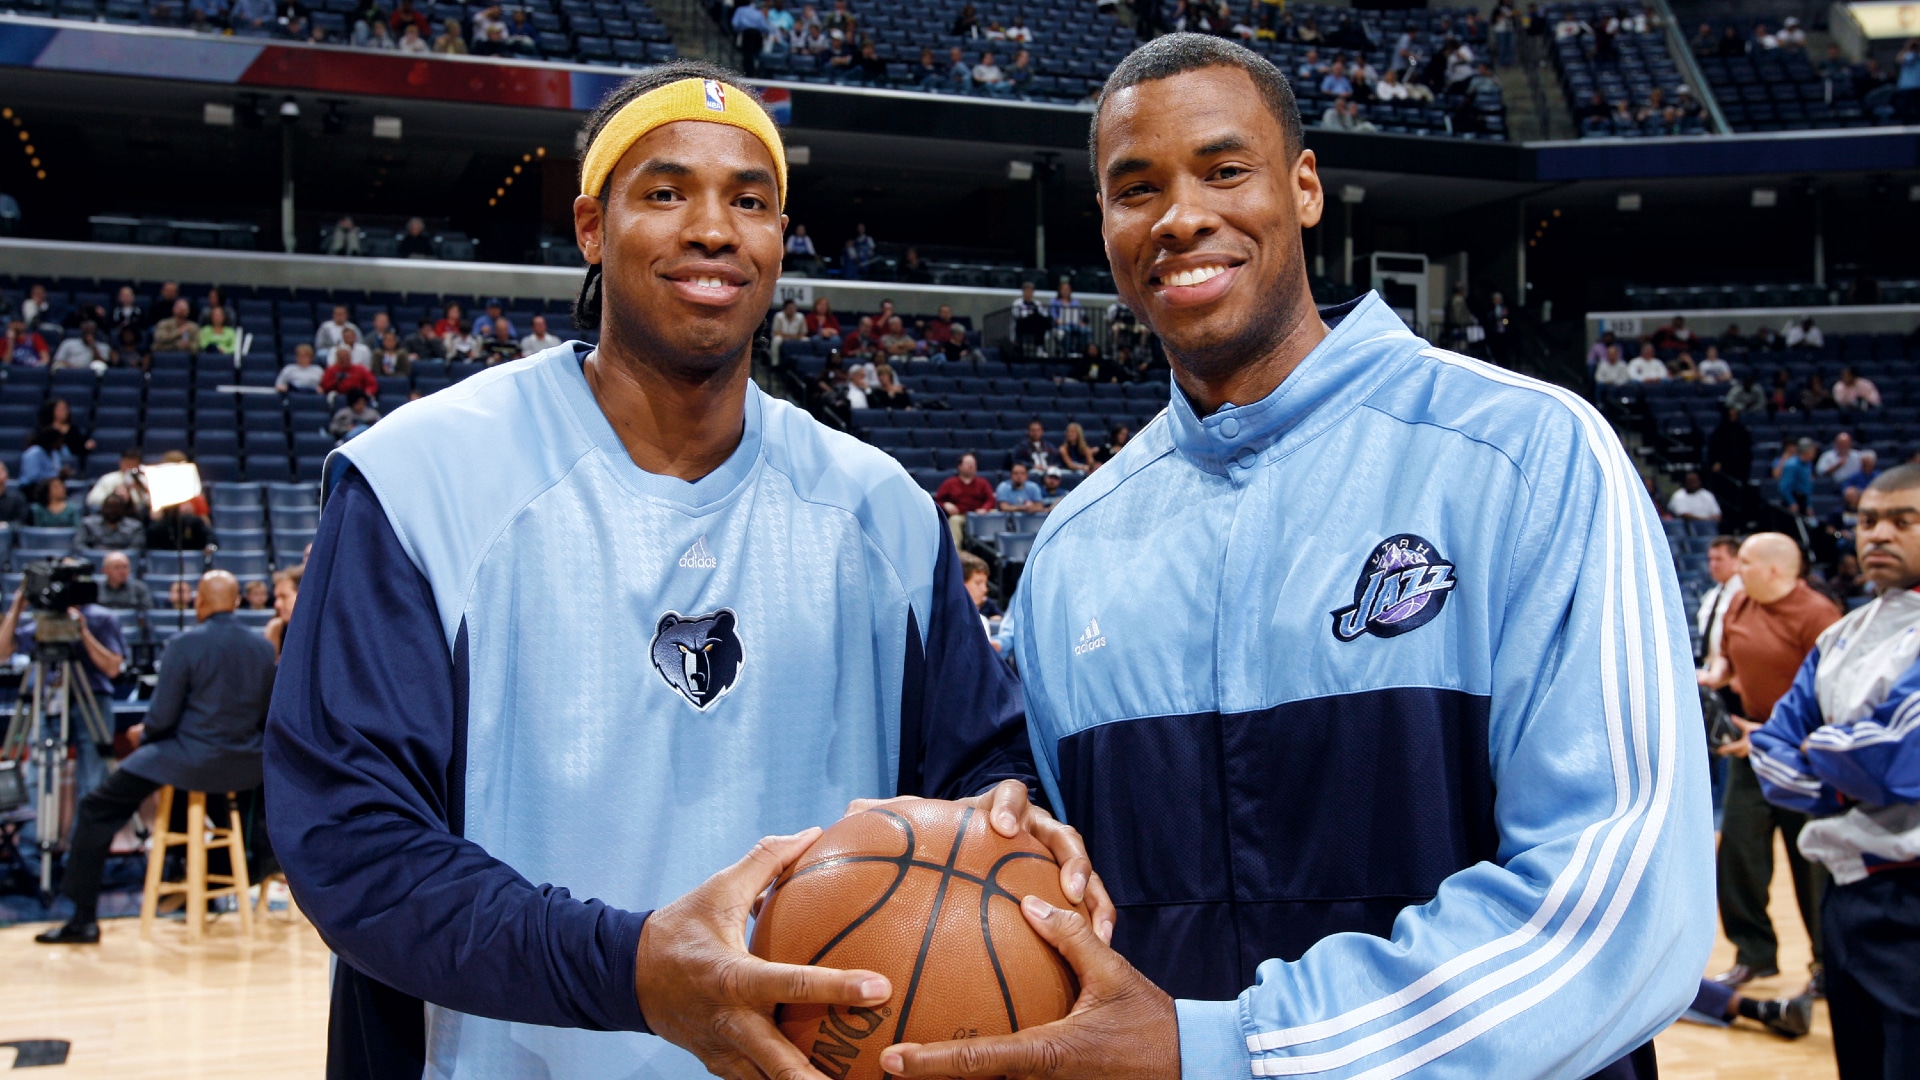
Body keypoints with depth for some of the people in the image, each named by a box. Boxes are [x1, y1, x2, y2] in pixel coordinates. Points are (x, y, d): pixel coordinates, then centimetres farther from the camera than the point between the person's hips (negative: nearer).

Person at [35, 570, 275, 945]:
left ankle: (83, 919, 3)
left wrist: (142, 732, 11)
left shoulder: (184, 644, -11)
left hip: (190, 761, -5)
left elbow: (162, 718, -10)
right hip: (245, 769, 5)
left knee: (97, 809, 7)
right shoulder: (263, 647, 4)